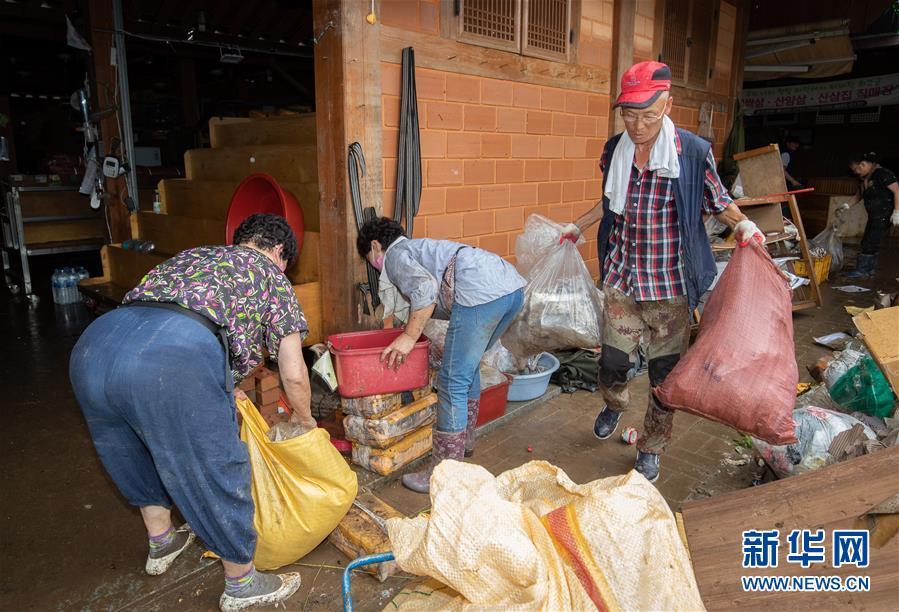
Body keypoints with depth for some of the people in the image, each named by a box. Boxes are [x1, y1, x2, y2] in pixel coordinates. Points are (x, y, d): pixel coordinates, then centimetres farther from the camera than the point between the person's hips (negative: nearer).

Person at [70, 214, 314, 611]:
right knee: (215, 473, 13)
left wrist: (222, 391, 49)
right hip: (175, 358, -7)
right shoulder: (269, 274, 22)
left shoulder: (192, 255, 37)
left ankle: (161, 544, 54)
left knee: (139, 456, 32)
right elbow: (293, 374, 19)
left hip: (93, 344, 7)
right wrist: (304, 418, 39)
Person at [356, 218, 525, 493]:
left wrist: (409, 337, -7)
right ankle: (464, 440, 41)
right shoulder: (420, 247, 35)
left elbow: (426, 287, -12)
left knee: (452, 382, -3)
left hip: (481, 292, -10)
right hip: (513, 286, 10)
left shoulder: (395, 255, 8)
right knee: (468, 366, 26)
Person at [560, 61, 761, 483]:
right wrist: (578, 226, 23)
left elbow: (718, 201, 3)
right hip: (621, 279, 3)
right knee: (612, 361, 9)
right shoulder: (614, 150, 2)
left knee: (665, 372, 7)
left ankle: (650, 449, 30)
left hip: (670, 287, -3)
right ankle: (614, 405, 46)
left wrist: (742, 224, -16)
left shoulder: (693, 152, -10)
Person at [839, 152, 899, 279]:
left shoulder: (882, 173, -17)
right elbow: (858, 195, 21)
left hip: (884, 215, -9)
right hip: (874, 216, 9)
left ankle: (862, 270, -2)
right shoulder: (863, 178, 9)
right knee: (867, 242, 12)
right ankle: (869, 269, 21)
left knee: (870, 242, -7)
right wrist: (846, 205, 5)